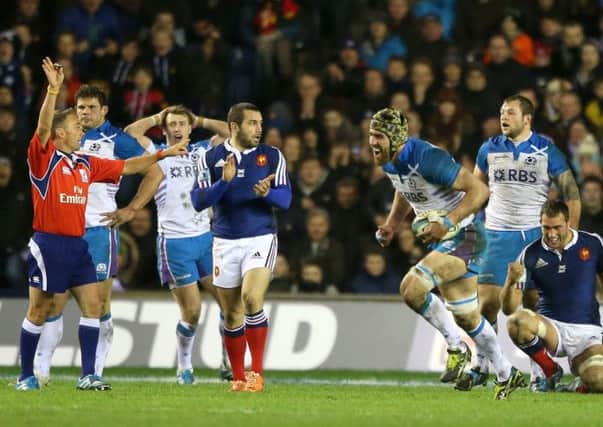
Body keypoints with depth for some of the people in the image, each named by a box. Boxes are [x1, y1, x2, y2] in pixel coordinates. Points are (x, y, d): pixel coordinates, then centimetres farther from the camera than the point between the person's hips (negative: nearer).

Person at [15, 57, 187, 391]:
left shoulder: (86, 164, 13)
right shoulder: (43, 158, -6)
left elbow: (126, 167, 22)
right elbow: (42, 127, -23)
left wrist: (163, 154, 21)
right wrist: (53, 90, -34)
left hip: (78, 244, 7)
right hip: (48, 243, -7)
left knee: (92, 304, -2)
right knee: (39, 311, 0)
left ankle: (88, 375, 0)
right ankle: (26, 376, 9)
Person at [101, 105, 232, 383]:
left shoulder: (201, 151, 11)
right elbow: (131, 132, -12)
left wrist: (199, 121, 10)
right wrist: (158, 117, -1)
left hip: (206, 237, 4)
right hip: (174, 242, -4)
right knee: (191, 312, -5)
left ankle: (228, 363, 8)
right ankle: (184, 367, 13)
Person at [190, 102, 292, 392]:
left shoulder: (272, 156, 2)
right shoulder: (210, 158, 2)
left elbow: (285, 199, -3)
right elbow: (198, 201, -5)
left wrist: (267, 193, -24)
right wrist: (224, 182, -19)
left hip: (261, 239, -2)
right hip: (225, 243, 2)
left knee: (252, 298, -22)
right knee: (232, 315, 5)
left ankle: (257, 373, -14)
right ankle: (238, 378, 18)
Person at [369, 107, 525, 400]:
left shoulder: (427, 158, -27)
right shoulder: (389, 162, 0)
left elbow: (479, 190, -26)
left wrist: (447, 223, -32)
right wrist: (391, 224, 12)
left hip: (463, 235, -9)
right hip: (442, 239, 9)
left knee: (412, 287, -25)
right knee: (466, 317, 15)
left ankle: (456, 347, -7)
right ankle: (507, 374, 30)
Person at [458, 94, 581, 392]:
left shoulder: (546, 150, -3)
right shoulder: (489, 149, 6)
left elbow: (571, 191, 0)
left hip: (534, 234, -2)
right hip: (497, 234, 2)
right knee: (487, 302, -5)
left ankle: (539, 372, 6)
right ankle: (480, 367, 6)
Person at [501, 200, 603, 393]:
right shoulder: (530, 254, -2)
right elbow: (509, 309, -4)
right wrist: (511, 282, -25)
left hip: (586, 331, -1)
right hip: (551, 328, 1)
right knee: (516, 321, -34)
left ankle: (582, 383, 10)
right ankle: (551, 371, -6)